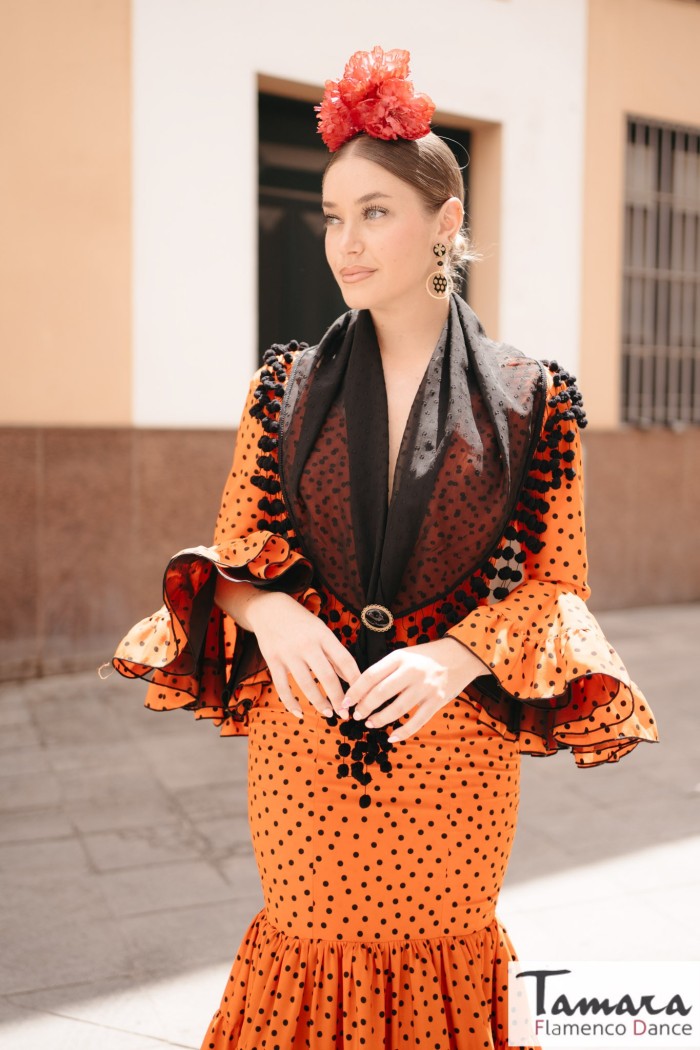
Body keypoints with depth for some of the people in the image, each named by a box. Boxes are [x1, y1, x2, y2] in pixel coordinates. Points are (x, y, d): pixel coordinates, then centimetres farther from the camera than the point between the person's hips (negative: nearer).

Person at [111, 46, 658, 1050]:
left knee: (442, 952, 15)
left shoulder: (532, 399, -2)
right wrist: (267, 610, -16)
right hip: (303, 737, 1)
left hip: (456, 741, -1)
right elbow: (232, 553, 6)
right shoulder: (287, 385, 3)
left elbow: (558, 587, 0)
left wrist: (457, 656, -18)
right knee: (313, 944, 13)